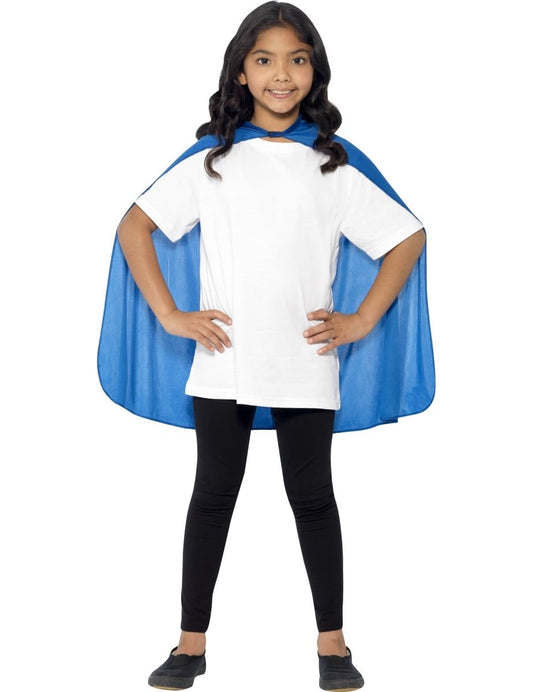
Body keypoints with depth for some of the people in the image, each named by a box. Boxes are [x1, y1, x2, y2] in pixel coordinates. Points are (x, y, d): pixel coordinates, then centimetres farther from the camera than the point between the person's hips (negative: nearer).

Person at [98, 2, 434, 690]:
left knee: (312, 497, 8)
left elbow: (408, 237, 7)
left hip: (307, 366, 0)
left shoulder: (335, 164, 4)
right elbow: (135, 227, 5)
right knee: (213, 493, 8)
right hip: (222, 363, 0)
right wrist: (170, 315, -3)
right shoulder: (211, 158, 4)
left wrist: (359, 322, 0)